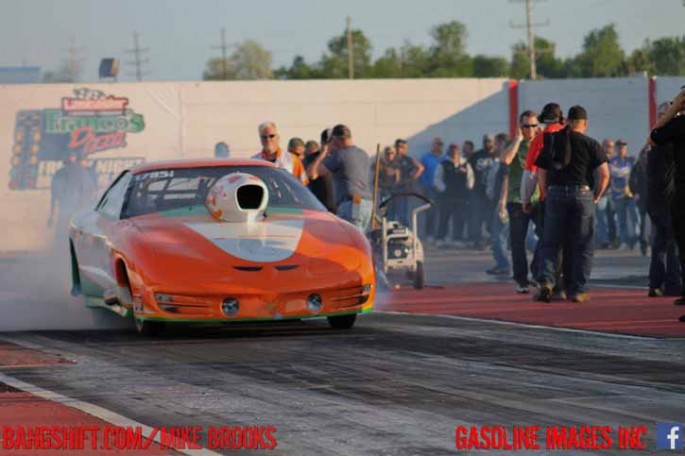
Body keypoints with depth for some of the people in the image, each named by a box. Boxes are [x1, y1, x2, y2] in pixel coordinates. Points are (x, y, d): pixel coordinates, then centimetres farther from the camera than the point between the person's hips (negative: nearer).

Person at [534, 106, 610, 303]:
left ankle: (547, 280, -11)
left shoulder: (551, 142, 8)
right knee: (582, 246, 5)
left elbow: (541, 173, 9)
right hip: (582, 194, -2)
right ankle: (577, 290, 3)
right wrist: (597, 196, 6)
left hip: (555, 194, 2)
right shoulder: (590, 144, 0)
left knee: (550, 243, 9)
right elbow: (604, 174, -6)